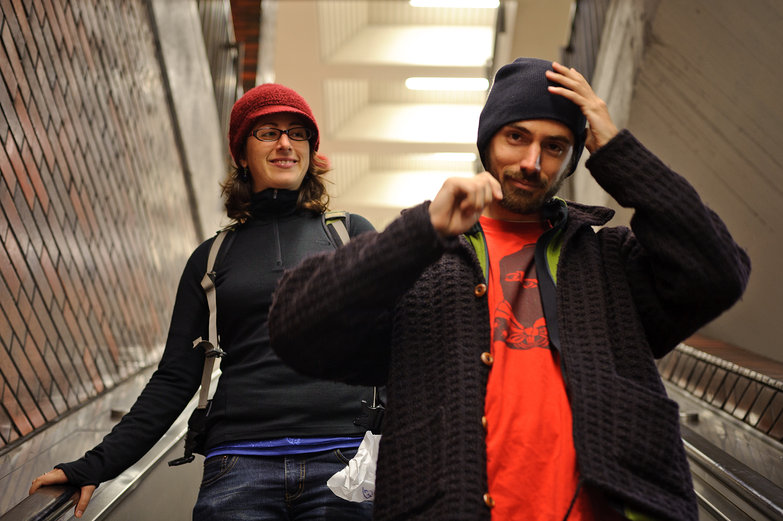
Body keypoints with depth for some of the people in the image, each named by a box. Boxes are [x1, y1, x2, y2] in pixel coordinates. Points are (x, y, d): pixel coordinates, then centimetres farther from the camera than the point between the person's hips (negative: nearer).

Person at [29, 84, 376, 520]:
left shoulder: (352, 233, 8)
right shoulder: (212, 257, 11)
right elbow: (177, 377, 10)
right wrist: (98, 464, 3)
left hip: (343, 456, 0)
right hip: (241, 463, 1)